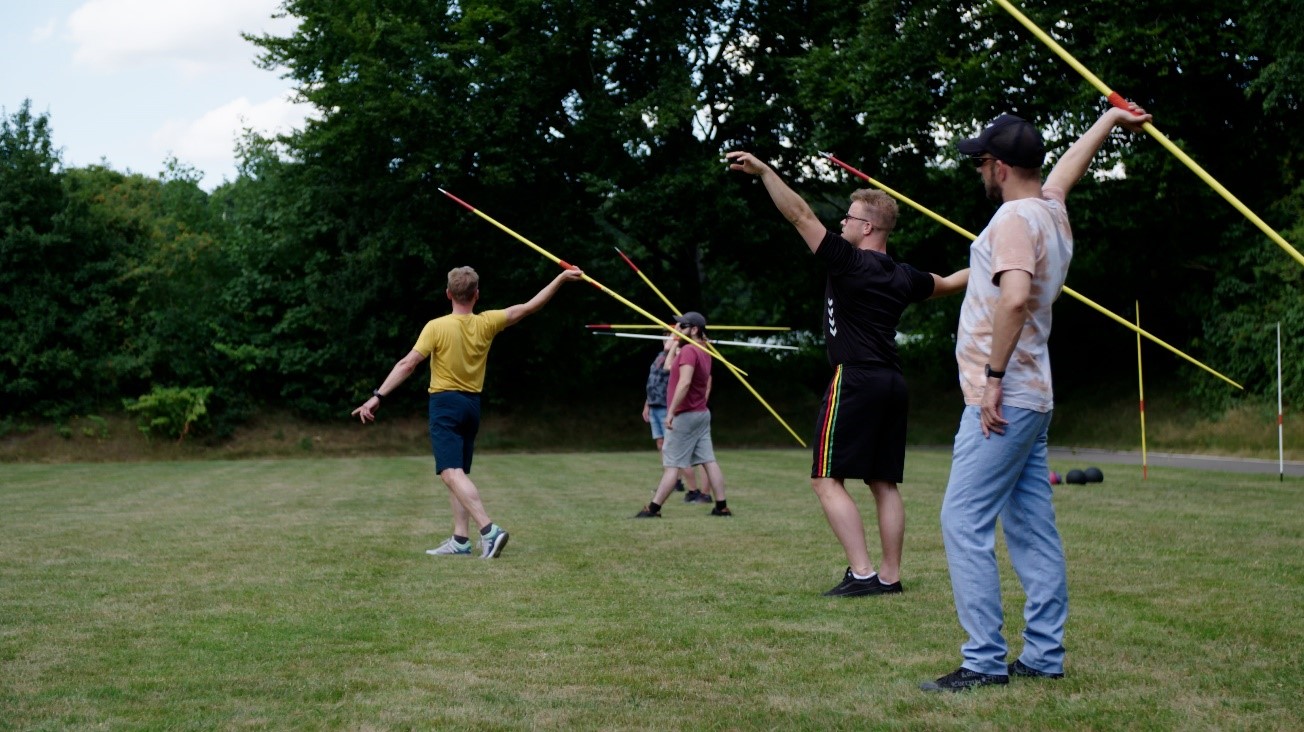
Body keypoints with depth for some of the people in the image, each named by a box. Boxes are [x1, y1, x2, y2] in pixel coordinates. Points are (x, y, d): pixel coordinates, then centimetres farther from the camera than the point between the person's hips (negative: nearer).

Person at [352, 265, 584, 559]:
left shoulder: (436, 327, -11)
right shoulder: (486, 323, 0)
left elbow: (407, 364, -17)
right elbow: (531, 306, 4)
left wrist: (377, 396, -16)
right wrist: (562, 278, 11)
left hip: (445, 403, -6)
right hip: (472, 404, 6)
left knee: (452, 472, -14)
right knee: (459, 473, 15)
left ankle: (489, 529, -30)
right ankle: (460, 539, 11)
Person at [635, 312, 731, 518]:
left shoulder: (688, 350, -17)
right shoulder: (704, 352, 14)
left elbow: (684, 382, -29)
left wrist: (671, 411, -30)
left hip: (684, 416, -9)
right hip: (702, 414, 9)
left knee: (672, 464, -6)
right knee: (708, 461, 6)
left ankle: (653, 508, -3)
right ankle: (722, 506, 4)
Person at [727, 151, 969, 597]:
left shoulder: (850, 262, -8)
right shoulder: (903, 276, 13)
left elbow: (801, 216, -12)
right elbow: (948, 284, 32)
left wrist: (763, 171, -11)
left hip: (855, 380, -8)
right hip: (892, 382, 8)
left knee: (827, 480, -6)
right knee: (884, 483, 11)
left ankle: (862, 574, -14)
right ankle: (890, 577, 12)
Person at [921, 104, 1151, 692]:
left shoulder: (1015, 217, -13)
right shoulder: (1053, 208, 14)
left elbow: (1014, 295, -29)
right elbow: (1070, 164, 35)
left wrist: (993, 376, -25)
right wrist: (1113, 118, 52)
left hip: (1002, 400, -10)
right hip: (1032, 400, 10)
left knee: (965, 522, -10)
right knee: (1033, 529, 11)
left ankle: (985, 661, -11)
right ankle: (1044, 656, 15)